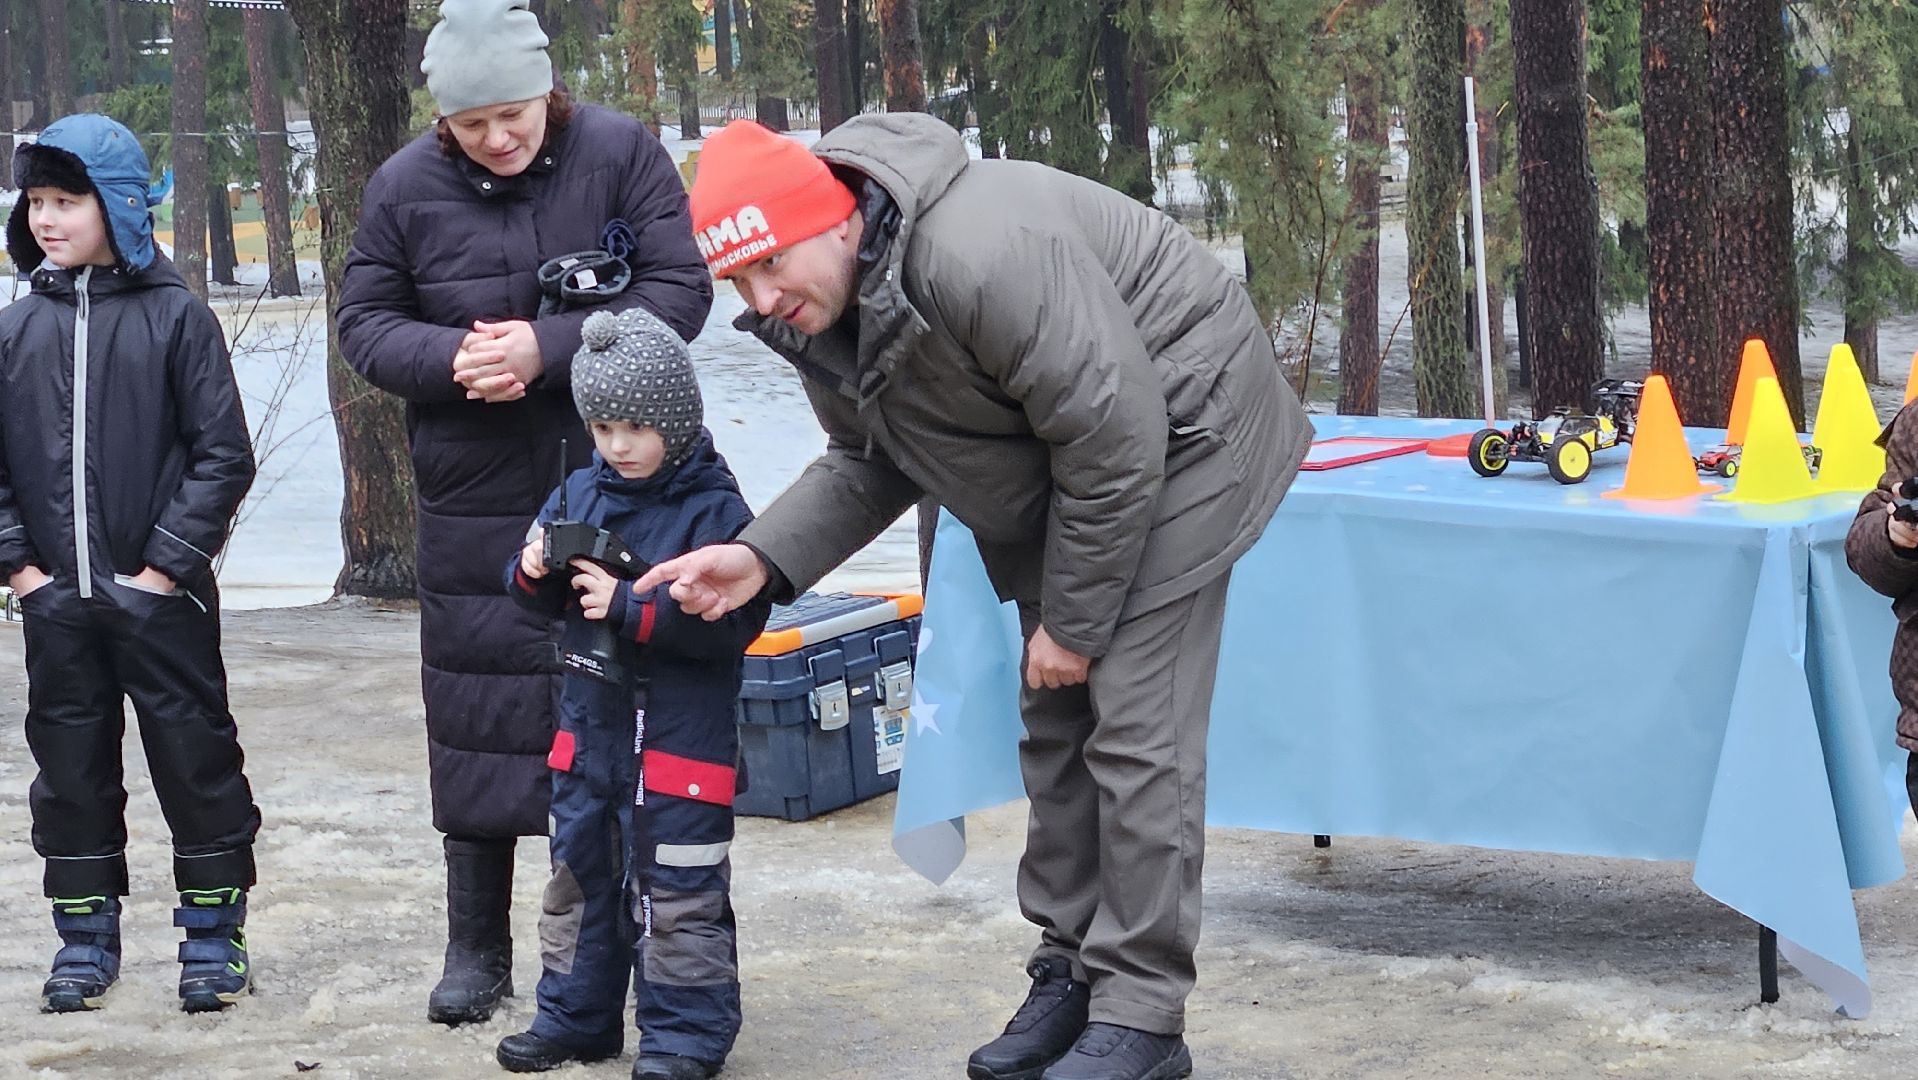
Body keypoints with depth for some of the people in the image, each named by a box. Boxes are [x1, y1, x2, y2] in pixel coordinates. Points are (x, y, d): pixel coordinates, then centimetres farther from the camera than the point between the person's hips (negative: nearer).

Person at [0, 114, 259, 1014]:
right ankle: (86, 933, 22)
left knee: (195, 758, 4)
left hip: (162, 596, -3)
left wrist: (167, 562, -11)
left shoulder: (175, 317, -6)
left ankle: (213, 930, 15)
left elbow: (224, 455, -6)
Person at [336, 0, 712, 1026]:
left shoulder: (622, 153, -7)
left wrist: (548, 347, -21)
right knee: (478, 716, 6)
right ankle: (477, 949, 17)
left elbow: (682, 289, -11)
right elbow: (364, 324, 4)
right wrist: (449, 357, -17)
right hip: (476, 506, 1)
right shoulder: (404, 188, -3)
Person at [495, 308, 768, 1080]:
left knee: (677, 897, 0)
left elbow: (732, 622, -22)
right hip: (589, 727, 7)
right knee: (577, 878, 17)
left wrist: (630, 606, -24)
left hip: (680, 740, -7)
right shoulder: (579, 495, 5)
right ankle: (575, 1017, 29)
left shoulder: (714, 509, -14)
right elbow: (544, 601, 14)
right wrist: (533, 573, -10)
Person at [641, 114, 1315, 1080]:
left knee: (1136, 726, -12)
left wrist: (1073, 620, -20)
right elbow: (868, 463, 3)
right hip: (1055, 471, 9)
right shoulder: (817, 306, -8)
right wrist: (763, 558, -16)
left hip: (1175, 440, -9)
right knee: (1054, 723, 13)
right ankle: (1072, 975, 24)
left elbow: (1116, 441, -31)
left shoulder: (982, 256, -37)